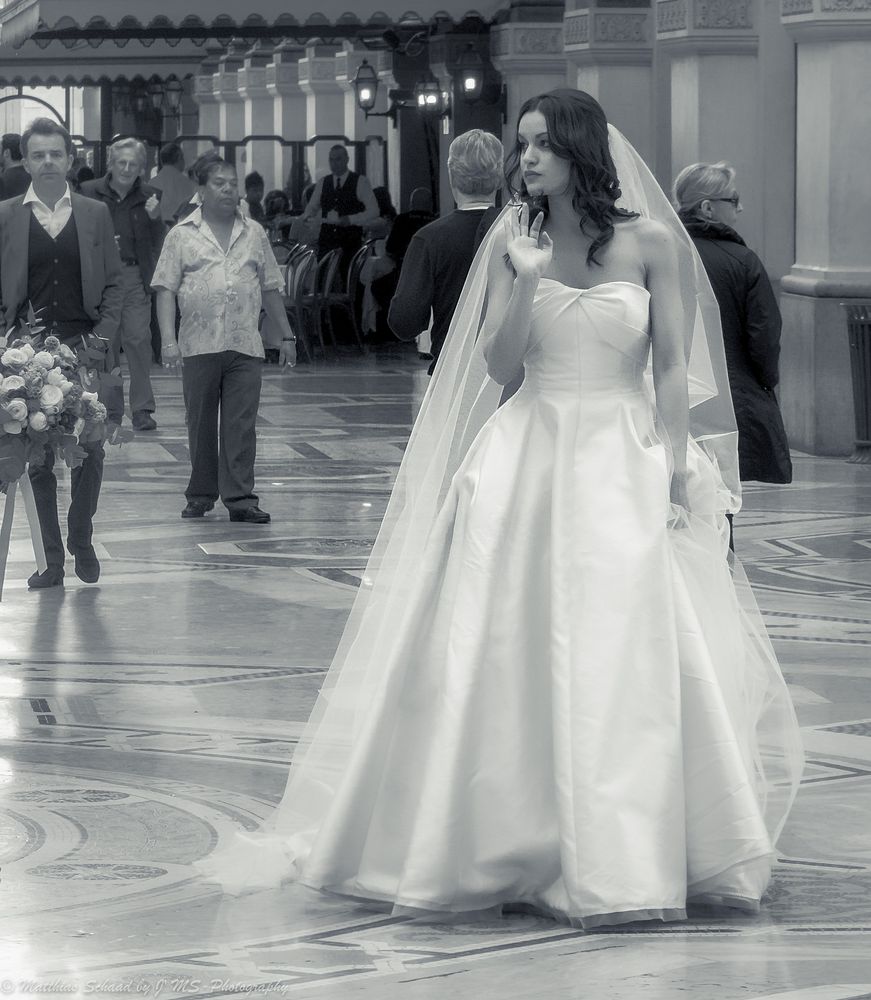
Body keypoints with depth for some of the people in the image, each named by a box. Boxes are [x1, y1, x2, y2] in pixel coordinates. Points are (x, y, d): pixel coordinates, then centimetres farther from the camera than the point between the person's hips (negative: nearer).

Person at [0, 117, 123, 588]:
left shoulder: (95, 214, 9)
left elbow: (113, 283, 10)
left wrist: (101, 336, -3)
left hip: (85, 349, 1)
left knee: (90, 449, -4)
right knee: (38, 457, 0)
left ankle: (81, 540, 17)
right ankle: (52, 558, 7)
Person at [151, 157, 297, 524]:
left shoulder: (254, 234, 13)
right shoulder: (182, 235, 5)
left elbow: (270, 289, 18)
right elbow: (166, 289, 0)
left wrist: (285, 335, 16)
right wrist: (168, 339, -11)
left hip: (245, 345, 1)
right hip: (199, 345, -1)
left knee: (241, 425, -4)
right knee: (201, 424, 7)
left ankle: (239, 498, -3)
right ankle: (201, 494, 18)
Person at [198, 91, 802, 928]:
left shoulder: (651, 241, -2)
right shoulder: (512, 243, 4)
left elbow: (673, 369, -1)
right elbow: (498, 365, -1)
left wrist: (677, 474, -8)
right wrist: (526, 281, -15)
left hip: (625, 464, -2)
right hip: (527, 459, 2)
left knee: (629, 658, -3)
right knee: (507, 654, 1)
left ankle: (622, 851, 10)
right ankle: (508, 839, 11)